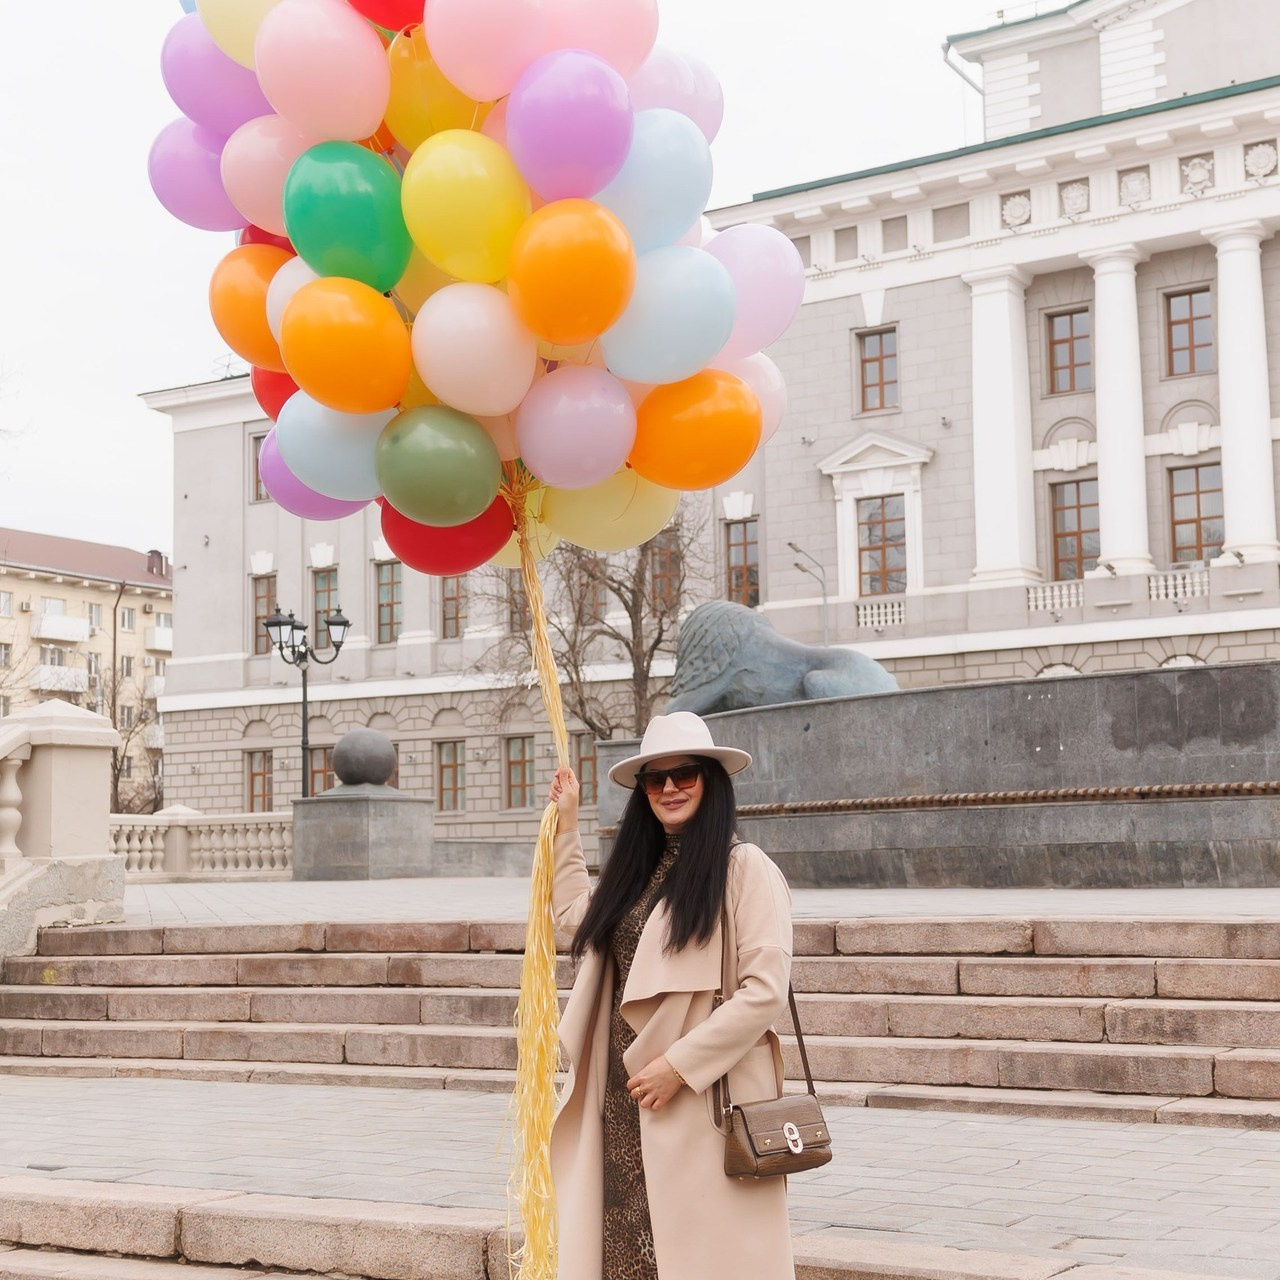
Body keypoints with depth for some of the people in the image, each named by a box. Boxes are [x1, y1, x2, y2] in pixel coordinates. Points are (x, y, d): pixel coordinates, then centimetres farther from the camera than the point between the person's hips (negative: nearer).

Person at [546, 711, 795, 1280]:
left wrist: (679, 1064, -16)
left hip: (706, 1103, -6)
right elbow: (575, 912, 34)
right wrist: (566, 824, 30)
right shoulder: (638, 868, 15)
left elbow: (765, 991, -15)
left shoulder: (745, 868, -8)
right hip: (625, 1106, 7)